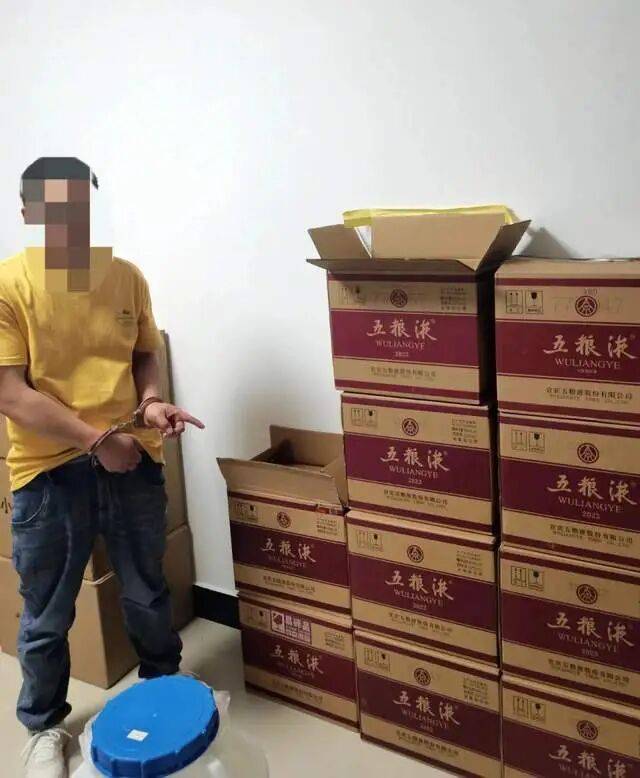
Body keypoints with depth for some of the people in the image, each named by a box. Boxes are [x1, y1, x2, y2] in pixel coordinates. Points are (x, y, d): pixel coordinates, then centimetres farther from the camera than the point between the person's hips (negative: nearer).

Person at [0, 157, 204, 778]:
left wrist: (151, 402, -8)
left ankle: (164, 688, 47)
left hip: (133, 461, 3)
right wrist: (96, 440, -19)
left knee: (147, 594, 20)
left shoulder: (126, 276, 1)